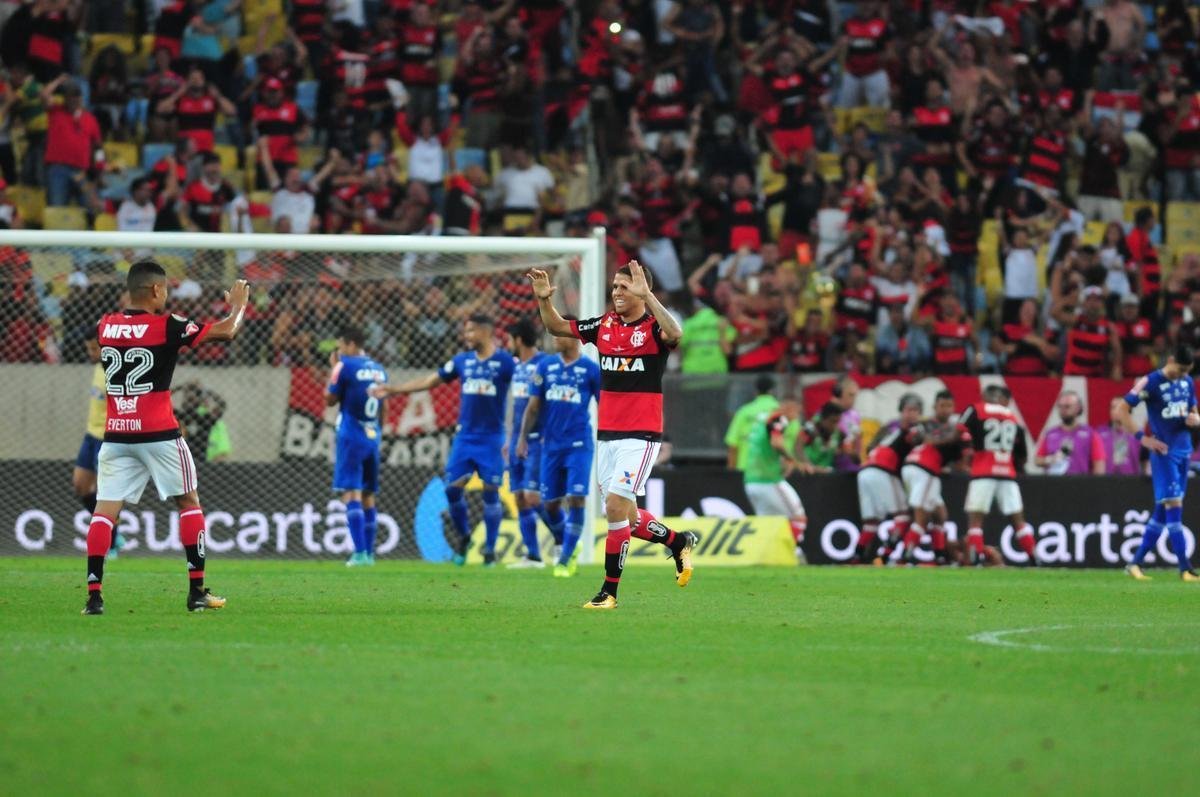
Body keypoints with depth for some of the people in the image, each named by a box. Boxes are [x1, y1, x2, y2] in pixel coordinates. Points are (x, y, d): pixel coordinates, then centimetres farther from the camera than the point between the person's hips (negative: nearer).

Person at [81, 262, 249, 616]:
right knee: (189, 502, 12)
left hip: (116, 436, 3)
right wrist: (238, 304, 16)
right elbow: (226, 331, -2)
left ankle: (94, 596, -11)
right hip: (158, 435, -3)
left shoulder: (105, 326, 4)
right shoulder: (167, 326, -9)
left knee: (105, 509, 1)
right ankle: (197, 592, 10)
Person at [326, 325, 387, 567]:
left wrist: (332, 369, 9)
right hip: (373, 437, 6)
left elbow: (330, 400, -1)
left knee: (351, 493, -9)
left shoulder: (345, 366, -9)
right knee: (368, 496, 13)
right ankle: (369, 553, 14)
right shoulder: (379, 369, 11)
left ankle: (360, 553, -19)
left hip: (351, 437, -6)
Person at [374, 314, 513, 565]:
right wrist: (392, 389, 9)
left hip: (491, 439, -4)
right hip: (465, 438, 4)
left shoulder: (505, 362, -7)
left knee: (491, 492, -3)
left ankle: (490, 549, 6)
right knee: (453, 487, -2)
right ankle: (463, 536, 19)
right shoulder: (462, 360, 7)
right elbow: (429, 381, 12)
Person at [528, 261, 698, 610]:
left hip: (641, 436, -7)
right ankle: (678, 542, 35)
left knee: (616, 506, -14)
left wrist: (646, 295, -37)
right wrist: (544, 299, 0)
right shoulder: (605, 325, 9)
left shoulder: (652, 326, -9)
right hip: (607, 434, 7)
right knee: (623, 515, 11)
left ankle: (609, 591, -6)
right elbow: (557, 327, 18)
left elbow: (674, 333, -33)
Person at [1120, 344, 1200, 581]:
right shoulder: (1150, 383, -10)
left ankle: (1136, 563, 15)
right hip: (1164, 452, -7)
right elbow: (1123, 410, -10)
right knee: (1174, 505, -11)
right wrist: (1143, 438, -16)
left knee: (1163, 509, 8)